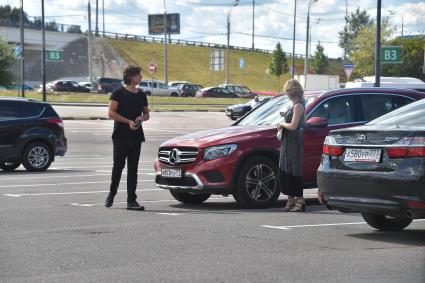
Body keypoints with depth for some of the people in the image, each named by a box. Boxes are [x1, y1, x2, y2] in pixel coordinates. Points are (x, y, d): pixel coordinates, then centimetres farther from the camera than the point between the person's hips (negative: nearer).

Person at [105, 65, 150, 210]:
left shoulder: (141, 95, 14)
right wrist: (128, 121, -17)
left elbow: (146, 114, 20)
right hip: (120, 136, -4)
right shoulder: (118, 93, -2)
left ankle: (131, 200, 2)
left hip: (136, 136, 5)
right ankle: (111, 195, 18)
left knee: (133, 168, 2)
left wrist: (142, 118, -4)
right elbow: (111, 113, -9)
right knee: (118, 166, 0)